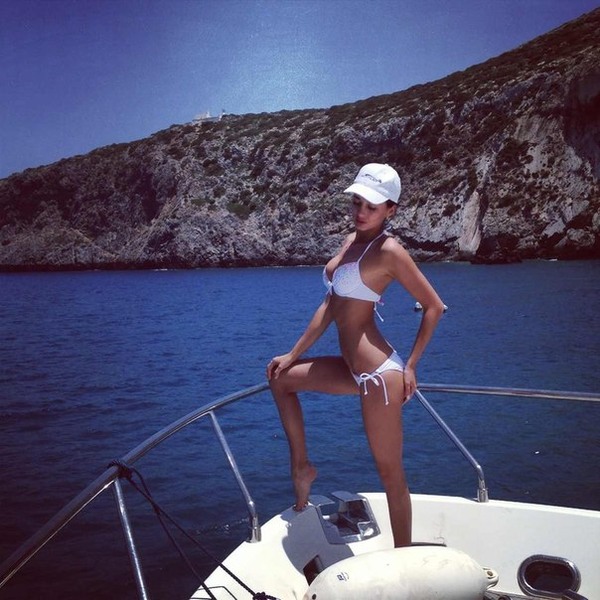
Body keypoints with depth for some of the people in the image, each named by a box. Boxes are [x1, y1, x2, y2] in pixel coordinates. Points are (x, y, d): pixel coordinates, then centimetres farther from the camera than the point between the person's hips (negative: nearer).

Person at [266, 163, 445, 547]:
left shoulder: (389, 251, -12)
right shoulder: (352, 240, 11)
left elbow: (434, 306, -8)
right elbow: (330, 306, 15)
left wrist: (410, 366, -7)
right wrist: (294, 355, 16)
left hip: (379, 375, -9)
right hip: (355, 370, 9)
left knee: (390, 472, 3)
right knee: (282, 380, 22)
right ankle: (302, 465, 28)